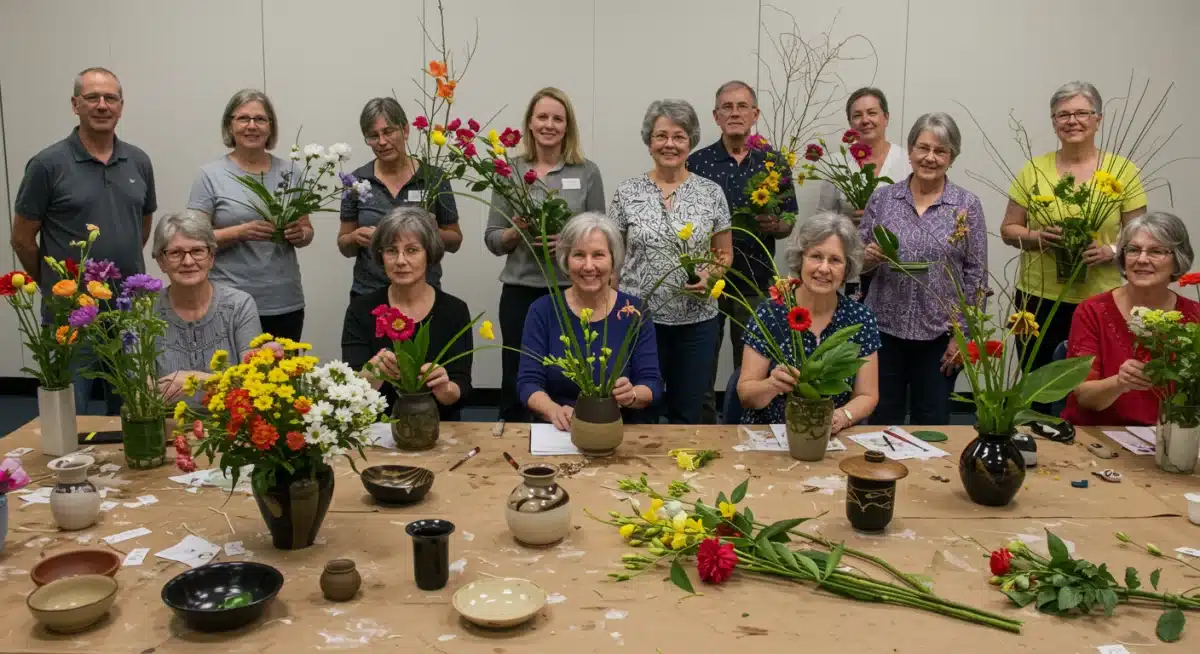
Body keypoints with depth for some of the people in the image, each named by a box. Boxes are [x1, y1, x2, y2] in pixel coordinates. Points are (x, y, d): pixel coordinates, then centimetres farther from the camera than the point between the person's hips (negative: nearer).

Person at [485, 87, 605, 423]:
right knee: (516, 385, 6)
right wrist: (515, 232, -14)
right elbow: (492, 240, 6)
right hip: (520, 292, 1)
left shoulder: (587, 172, 3)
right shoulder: (510, 171, 4)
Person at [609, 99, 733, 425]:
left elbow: (725, 254, 7)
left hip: (696, 321, 1)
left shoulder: (711, 192, 2)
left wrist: (709, 275, -14)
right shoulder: (627, 193, 1)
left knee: (687, 413, 10)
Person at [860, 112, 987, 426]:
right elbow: (858, 258, 6)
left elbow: (976, 276, -1)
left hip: (939, 334, -1)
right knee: (882, 422, 9)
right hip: (885, 329, 1)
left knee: (932, 426, 10)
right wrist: (869, 256, -16)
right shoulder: (882, 198, 2)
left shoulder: (967, 205, -2)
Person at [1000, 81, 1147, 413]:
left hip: (1099, 301, -1)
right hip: (1038, 298, 1)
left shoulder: (1123, 170, 0)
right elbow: (1008, 230, 7)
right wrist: (1035, 237, -13)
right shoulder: (1034, 169, 2)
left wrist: (1111, 251, -17)